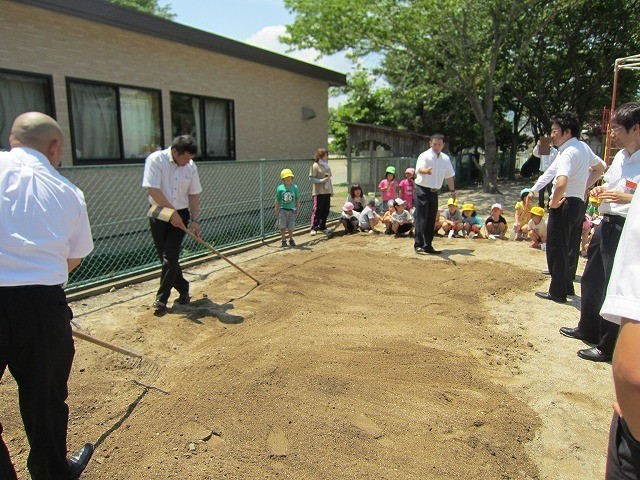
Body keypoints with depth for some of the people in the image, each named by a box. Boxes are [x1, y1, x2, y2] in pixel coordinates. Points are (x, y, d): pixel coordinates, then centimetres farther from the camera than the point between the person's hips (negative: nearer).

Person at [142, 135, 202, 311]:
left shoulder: (191, 166, 1)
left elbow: (193, 195, 7)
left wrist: (195, 220, 0)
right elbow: (153, 190, -18)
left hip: (180, 215, 1)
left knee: (170, 257, -8)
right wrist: (171, 212, -18)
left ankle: (162, 297, 1)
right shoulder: (156, 160, -12)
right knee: (165, 256, 6)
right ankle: (183, 289, 23)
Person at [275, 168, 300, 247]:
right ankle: (283, 240, 12)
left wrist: (298, 209, 6)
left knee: (291, 226, 8)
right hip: (283, 209, -1)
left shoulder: (295, 187, -1)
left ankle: (291, 239, 25)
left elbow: (297, 199, 6)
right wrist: (276, 210, -1)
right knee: (282, 226, 1)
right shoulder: (280, 188, -5)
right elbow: (277, 200, 0)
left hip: (292, 209, 1)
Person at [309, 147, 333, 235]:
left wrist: (331, 190, 17)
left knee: (326, 210, 9)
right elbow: (311, 178, -12)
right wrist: (322, 180, -21)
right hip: (318, 192, -7)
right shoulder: (315, 166, -7)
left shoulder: (327, 166, 14)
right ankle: (314, 228, 0)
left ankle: (322, 226, 21)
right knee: (317, 210, -5)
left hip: (327, 191, 7)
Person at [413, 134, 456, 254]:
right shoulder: (424, 156, -9)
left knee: (431, 220, 9)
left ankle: (427, 245, 17)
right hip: (422, 191, -6)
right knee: (421, 218, -10)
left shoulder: (445, 158, 10)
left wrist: (452, 190, 23)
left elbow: (449, 175, 22)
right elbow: (419, 169, -30)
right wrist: (426, 171, -51)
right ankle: (418, 244, -7)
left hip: (434, 192, 6)